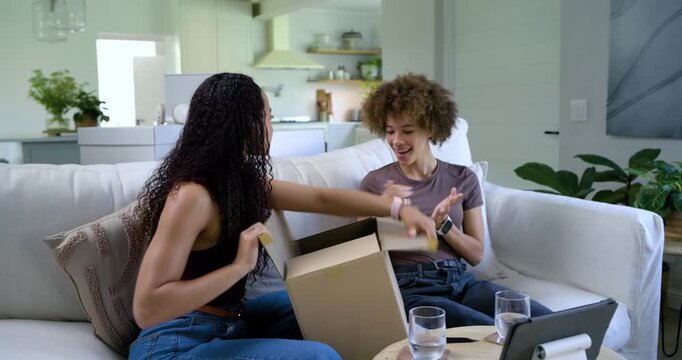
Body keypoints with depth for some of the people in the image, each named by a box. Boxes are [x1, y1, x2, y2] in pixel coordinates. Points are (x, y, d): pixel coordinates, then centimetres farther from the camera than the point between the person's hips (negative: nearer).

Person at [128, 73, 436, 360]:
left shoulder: (243, 179, 3)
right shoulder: (191, 195, -24)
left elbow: (321, 198, 10)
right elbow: (146, 309, -29)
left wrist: (399, 209, 5)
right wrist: (240, 265, -28)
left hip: (225, 325, 9)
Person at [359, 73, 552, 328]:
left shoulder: (463, 178, 11)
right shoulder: (375, 183, 5)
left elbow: (476, 254, 11)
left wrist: (443, 224, -7)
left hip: (461, 281, 4)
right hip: (409, 288, -3)